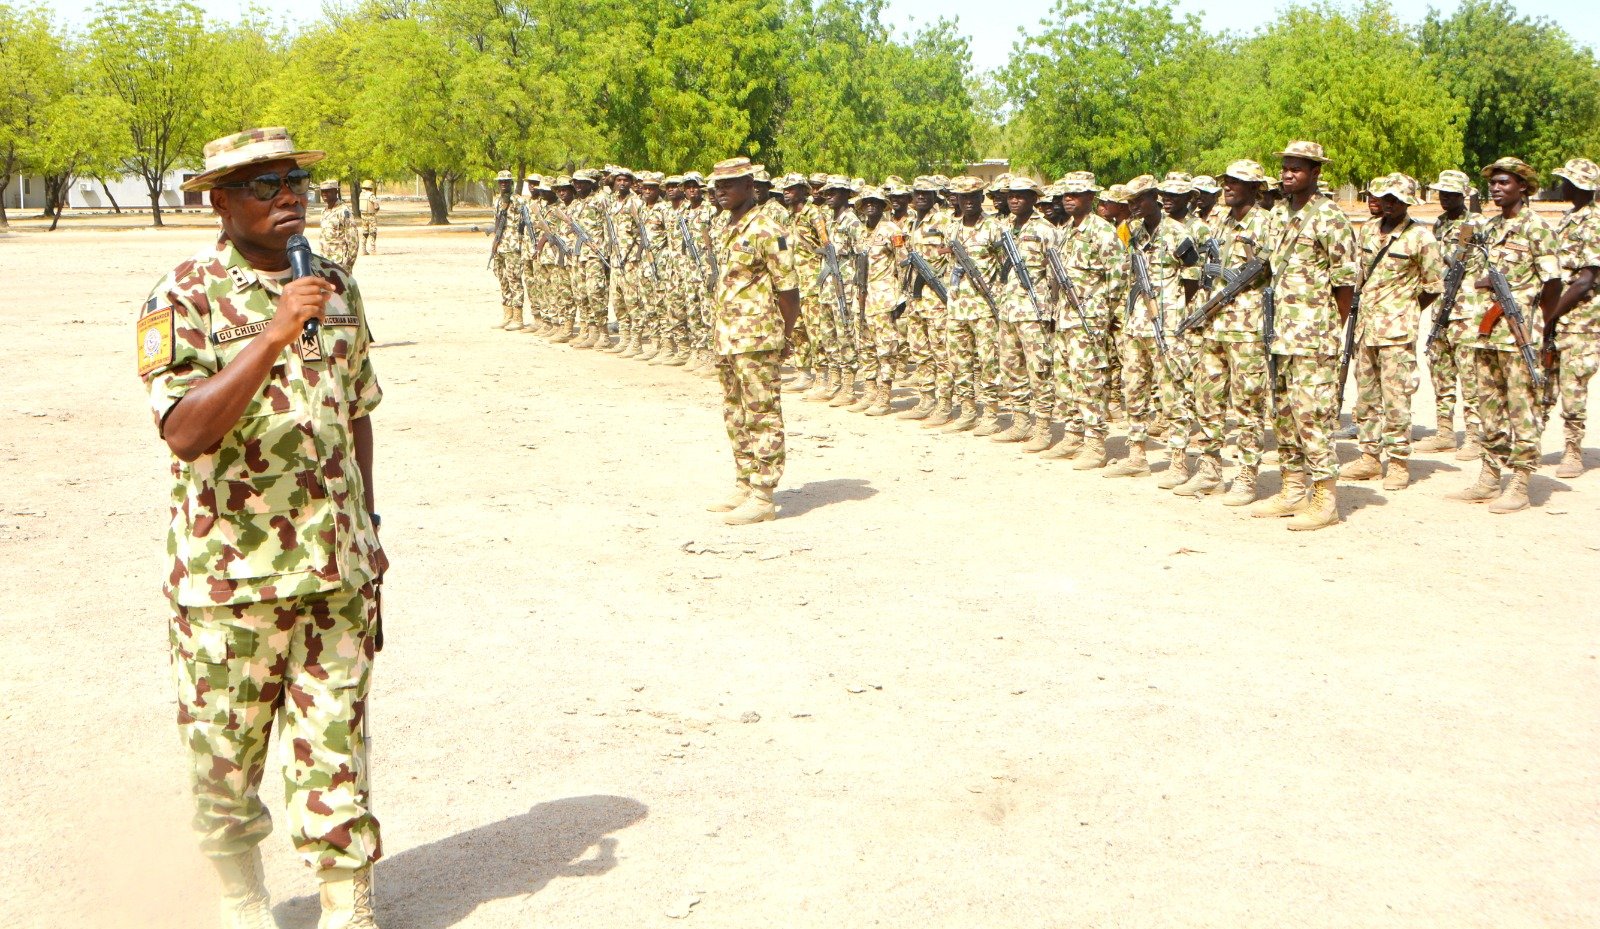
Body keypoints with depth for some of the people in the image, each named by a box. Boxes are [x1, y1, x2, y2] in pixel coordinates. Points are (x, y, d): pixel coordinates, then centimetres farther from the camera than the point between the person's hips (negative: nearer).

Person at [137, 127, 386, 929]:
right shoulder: (182, 300, -8)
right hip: (229, 573, -3)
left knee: (335, 750, 6)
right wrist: (273, 337, -30)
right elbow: (184, 432, -22)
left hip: (338, 568, 3)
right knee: (225, 754, 11)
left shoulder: (335, 285, 8)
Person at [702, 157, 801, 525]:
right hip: (727, 340, 9)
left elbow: (788, 290, -12)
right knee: (736, 417, 15)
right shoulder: (725, 231, 14)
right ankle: (744, 489, 25)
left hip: (757, 341, -9)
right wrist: (721, 336, 14)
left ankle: (762, 498, 0)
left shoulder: (766, 230, -12)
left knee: (762, 417, -4)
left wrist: (780, 336, -7)